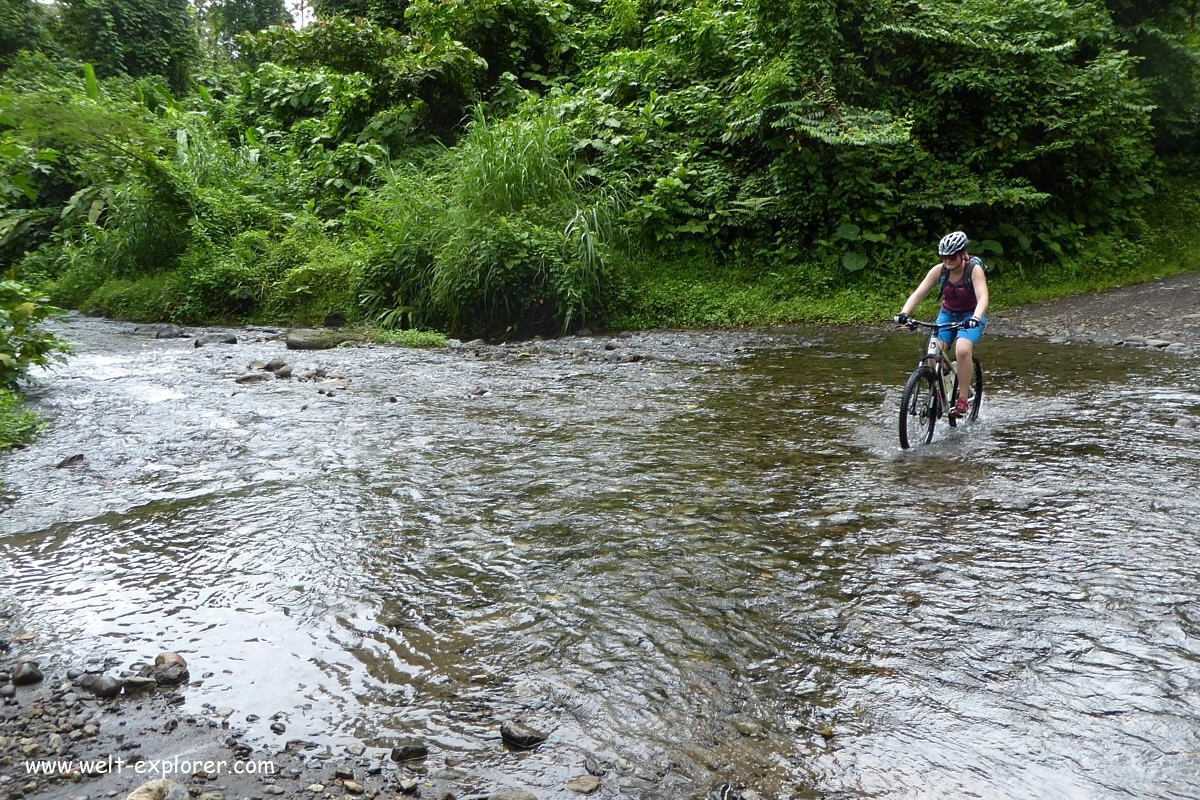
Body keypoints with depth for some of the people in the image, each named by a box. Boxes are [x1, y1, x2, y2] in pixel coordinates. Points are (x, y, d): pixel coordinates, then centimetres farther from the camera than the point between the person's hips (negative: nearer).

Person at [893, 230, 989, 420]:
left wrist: (975, 318, -53)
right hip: (948, 314, 4)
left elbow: (983, 298, -34)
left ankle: (962, 400, -19)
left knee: (963, 350, -31)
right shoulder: (939, 270, -12)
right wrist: (903, 313, -37)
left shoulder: (974, 269, -21)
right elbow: (918, 294, -19)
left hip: (971, 316, -3)